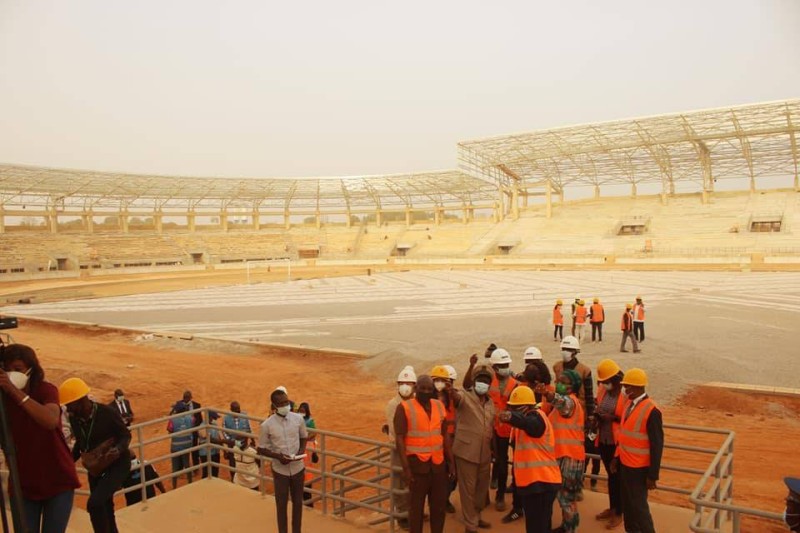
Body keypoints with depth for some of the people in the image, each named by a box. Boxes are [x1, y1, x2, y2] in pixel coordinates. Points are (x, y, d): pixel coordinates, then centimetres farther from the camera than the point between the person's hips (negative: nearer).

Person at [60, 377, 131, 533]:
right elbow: (80, 442, 12)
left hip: (117, 464, -6)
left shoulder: (108, 413, -24)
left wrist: (117, 450, -33)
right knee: (104, 508, 15)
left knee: (95, 503, -24)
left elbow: (126, 435, -13)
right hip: (96, 468, 6)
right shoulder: (73, 418, -8)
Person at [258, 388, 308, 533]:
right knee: (282, 505, 12)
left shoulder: (298, 419, -9)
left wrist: (302, 450, -11)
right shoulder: (267, 425, -16)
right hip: (280, 470, -2)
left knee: (298, 502, 17)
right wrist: (277, 456, -21)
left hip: (298, 468, 3)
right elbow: (261, 449, -7)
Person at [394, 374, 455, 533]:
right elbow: (400, 438, -11)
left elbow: (444, 435, 12)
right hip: (417, 463, -4)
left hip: (438, 463, 5)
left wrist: (451, 461, 10)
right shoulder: (404, 407, -10)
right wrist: (406, 467, -16)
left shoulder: (439, 406, 6)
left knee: (439, 504, 13)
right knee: (416, 505, 7)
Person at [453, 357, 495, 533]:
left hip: (485, 453, 6)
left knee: (482, 487, 20)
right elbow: (455, 395, -35)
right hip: (466, 452, -6)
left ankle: (476, 516, 41)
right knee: (468, 490, 6)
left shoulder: (490, 402, 9)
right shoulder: (465, 397, -12)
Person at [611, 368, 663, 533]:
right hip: (624, 464, 7)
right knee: (627, 503, 17)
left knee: (638, 505, 3)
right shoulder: (630, 403, 4)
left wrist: (653, 475, -15)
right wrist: (617, 456, 16)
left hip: (639, 468, -7)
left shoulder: (651, 410, -21)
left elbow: (657, 445, -18)